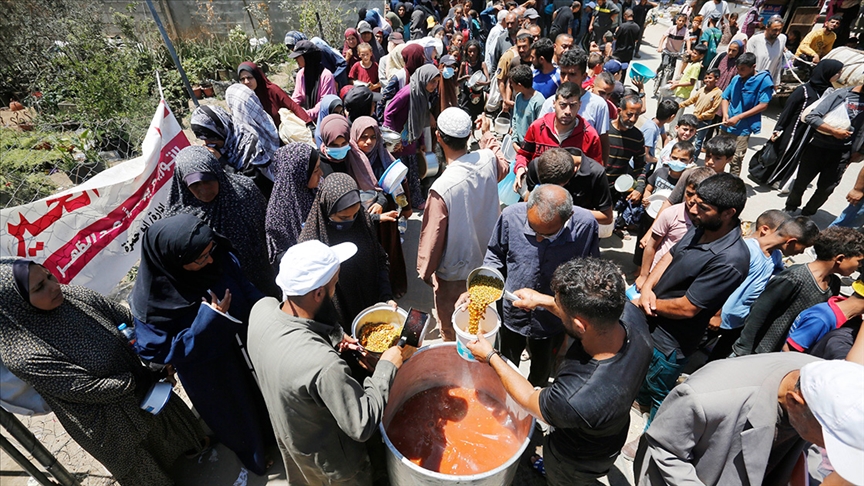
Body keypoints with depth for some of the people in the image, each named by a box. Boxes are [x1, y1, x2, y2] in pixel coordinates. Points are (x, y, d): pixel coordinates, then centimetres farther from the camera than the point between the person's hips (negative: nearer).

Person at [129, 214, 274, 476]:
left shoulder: (219, 256, -22)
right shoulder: (151, 298, -32)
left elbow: (245, 288, -5)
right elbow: (160, 353, -25)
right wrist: (208, 320, -36)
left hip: (246, 346, 4)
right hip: (210, 374, -4)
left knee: (262, 394, 29)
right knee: (233, 413, 25)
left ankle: (270, 433, 61)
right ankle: (254, 455, 56)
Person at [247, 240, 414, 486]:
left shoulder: (261, 308, -24)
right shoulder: (324, 365, -46)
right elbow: (362, 426, -32)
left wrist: (330, 338, -13)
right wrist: (388, 365, -26)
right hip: (328, 461, -6)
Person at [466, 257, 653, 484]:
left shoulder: (574, 400, -48)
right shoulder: (629, 313, -32)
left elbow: (529, 399, -24)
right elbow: (591, 314, -7)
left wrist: (490, 357, -13)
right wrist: (543, 300, -7)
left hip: (579, 463, -5)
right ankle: (549, 466, 66)